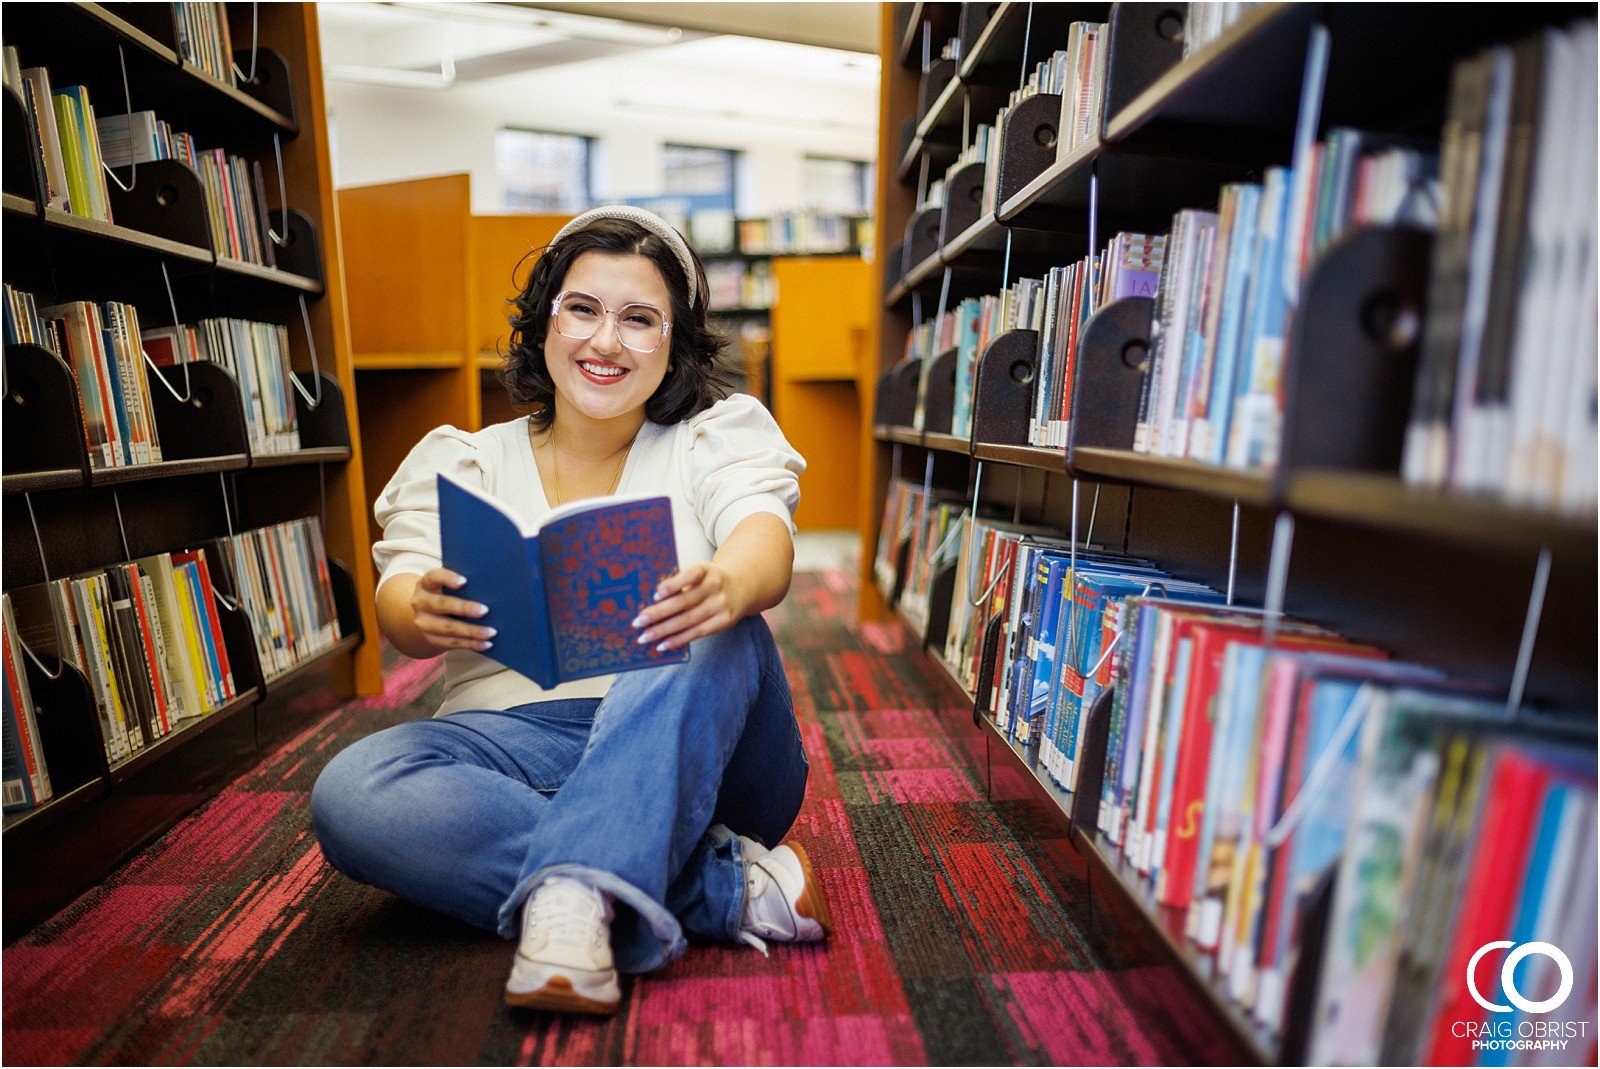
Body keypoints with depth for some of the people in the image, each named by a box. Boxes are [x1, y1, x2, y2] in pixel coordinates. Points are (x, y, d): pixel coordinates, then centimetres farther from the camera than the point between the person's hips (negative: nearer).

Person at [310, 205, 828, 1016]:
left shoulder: (716, 437, 7)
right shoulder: (464, 462, 12)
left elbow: (765, 535, -14)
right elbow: (400, 604, -2)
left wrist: (729, 585, -39)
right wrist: (423, 614, -28)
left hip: (695, 754, -1)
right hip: (514, 732, 2)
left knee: (709, 634, -30)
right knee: (350, 795, -26)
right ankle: (731, 884, -25)